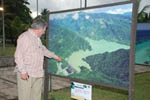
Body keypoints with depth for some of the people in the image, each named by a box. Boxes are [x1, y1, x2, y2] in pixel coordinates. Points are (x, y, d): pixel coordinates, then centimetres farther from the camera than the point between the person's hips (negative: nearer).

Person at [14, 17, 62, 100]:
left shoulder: (37, 38, 15)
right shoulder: (24, 37, -15)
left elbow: (43, 50, 30)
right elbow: (18, 56, -19)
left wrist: (55, 56, 35)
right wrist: (23, 71, -21)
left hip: (38, 74, 9)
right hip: (26, 74, -9)